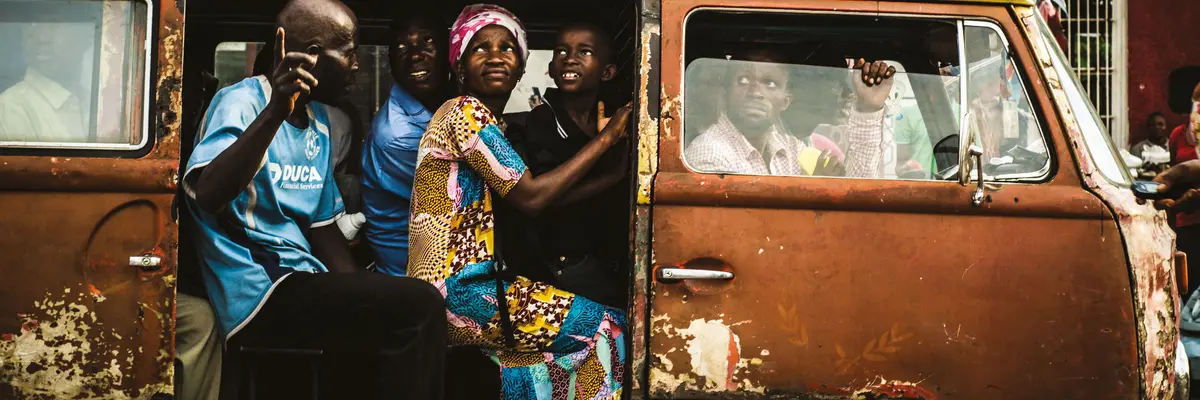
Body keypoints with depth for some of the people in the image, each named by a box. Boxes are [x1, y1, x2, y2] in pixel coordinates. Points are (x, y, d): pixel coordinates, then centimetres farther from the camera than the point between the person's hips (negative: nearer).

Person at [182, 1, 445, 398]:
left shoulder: (318, 121, 15)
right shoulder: (241, 102, -10)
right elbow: (206, 196, -27)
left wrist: (360, 297, 2)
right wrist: (275, 110, -36)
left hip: (302, 284, 8)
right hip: (259, 294, -8)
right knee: (419, 306, -22)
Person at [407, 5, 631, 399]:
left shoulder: (490, 123, 20)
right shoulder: (466, 112, -10)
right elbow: (530, 196, -14)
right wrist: (607, 137, -8)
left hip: (465, 284, 9)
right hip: (456, 292, -9)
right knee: (609, 328, -7)